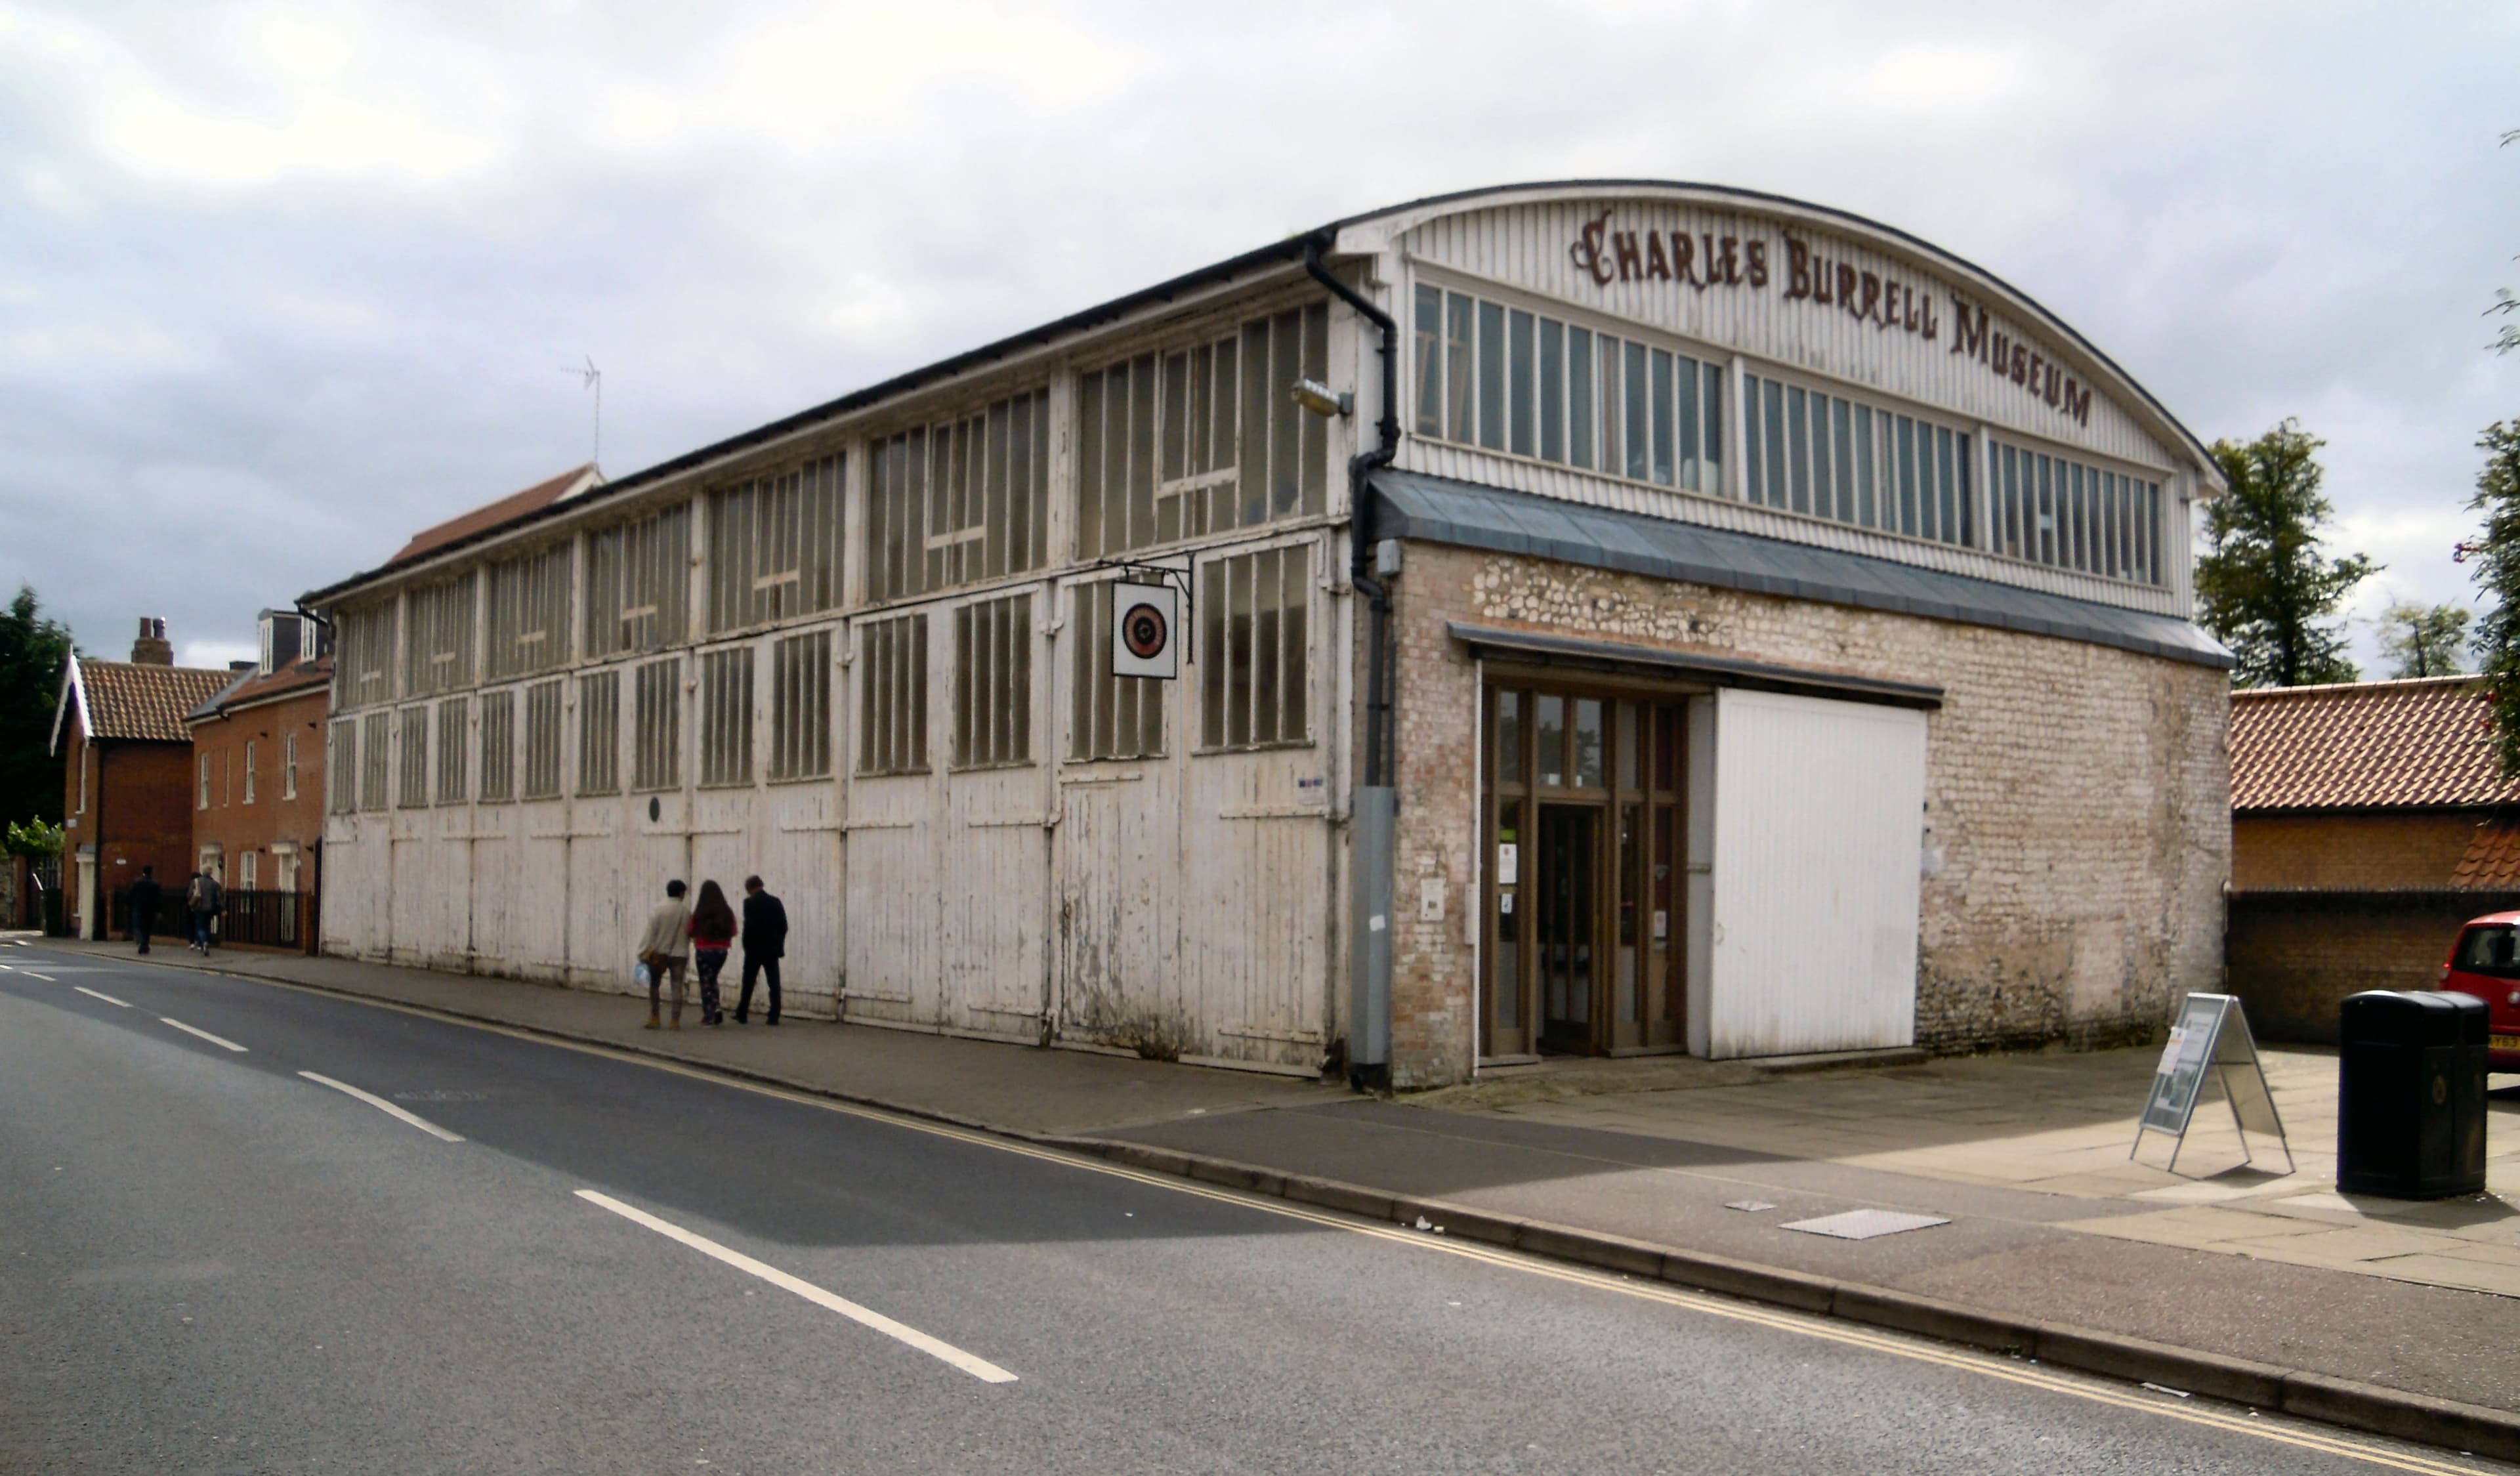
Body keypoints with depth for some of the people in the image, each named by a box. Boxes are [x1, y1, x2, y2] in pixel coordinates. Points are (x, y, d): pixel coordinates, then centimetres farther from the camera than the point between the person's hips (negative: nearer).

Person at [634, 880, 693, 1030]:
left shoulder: (658, 911, -8)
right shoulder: (687, 912, -5)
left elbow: (650, 933, -9)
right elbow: (691, 934, 1)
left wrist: (643, 954, -5)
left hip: (658, 954, -1)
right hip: (679, 954, 1)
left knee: (654, 986, 13)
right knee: (677, 987, 3)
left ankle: (654, 1019, 11)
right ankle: (675, 1022, -1)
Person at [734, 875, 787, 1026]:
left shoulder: (749, 902, -8)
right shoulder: (775, 902, 4)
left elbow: (749, 926, -14)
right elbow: (784, 926, 3)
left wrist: (746, 946, -3)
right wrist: (779, 945, 11)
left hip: (754, 949, -3)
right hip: (772, 950, 3)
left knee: (748, 983, 8)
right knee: (774, 983, 2)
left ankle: (741, 1014, 15)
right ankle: (773, 1017, -2)